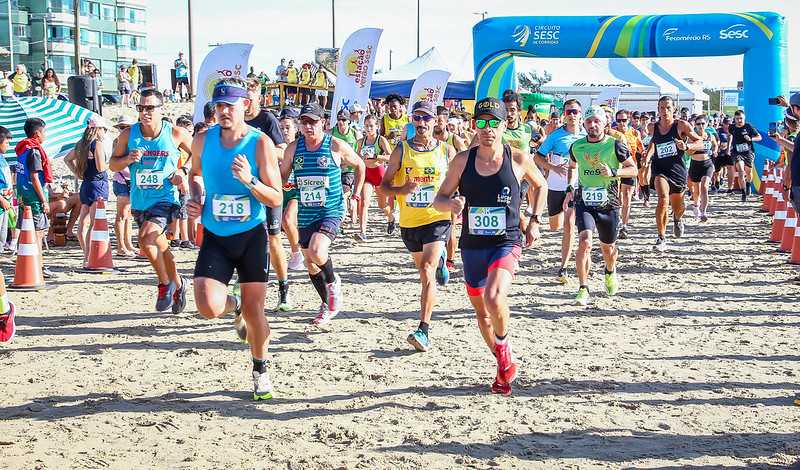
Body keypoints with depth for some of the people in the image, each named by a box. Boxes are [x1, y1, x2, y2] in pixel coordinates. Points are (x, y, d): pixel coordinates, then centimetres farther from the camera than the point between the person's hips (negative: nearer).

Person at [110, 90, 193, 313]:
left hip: (166, 198, -4)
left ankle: (165, 284, -4)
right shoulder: (128, 135, -1)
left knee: (145, 239, -26)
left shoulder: (176, 134, -6)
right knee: (159, 247, 16)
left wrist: (184, 170, -6)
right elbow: (113, 164, 7)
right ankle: (178, 285, 40)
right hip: (139, 201, 5)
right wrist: (128, 159, -14)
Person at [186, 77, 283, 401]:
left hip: (252, 236, -2)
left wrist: (249, 180, -29)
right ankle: (235, 307, 23)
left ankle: (260, 371, 29)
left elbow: (276, 199, -12)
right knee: (208, 308, -15)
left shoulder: (260, 143, -11)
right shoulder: (203, 141, -2)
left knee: (254, 309, 5)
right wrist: (196, 198, 2)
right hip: (215, 237, 2)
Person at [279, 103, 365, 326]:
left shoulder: (336, 146, -7)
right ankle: (328, 304, 32)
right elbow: (282, 175, 10)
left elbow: (359, 165, 10)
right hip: (305, 214, 5)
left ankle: (333, 282, 6)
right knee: (311, 263, 11)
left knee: (316, 252, -26)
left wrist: (356, 194, 7)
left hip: (331, 211, -5)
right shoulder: (294, 148, 1)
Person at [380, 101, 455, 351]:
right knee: (423, 270, 21)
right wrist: (401, 190, -19)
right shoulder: (401, 150, 0)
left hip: (438, 219, -3)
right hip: (409, 221, 3)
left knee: (427, 271, -19)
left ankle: (423, 330, -21)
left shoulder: (447, 150, 0)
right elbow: (384, 185, 2)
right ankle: (439, 260, 60)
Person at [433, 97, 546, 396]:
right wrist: (451, 204, -20)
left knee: (494, 299, -28)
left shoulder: (518, 159, -5)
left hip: (506, 243, -4)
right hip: (472, 245, 4)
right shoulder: (463, 160, -1)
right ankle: (504, 366, 37)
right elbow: (439, 198, 3)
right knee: (481, 310, 14)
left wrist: (534, 222, 7)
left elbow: (541, 185, 14)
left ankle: (503, 343, 4)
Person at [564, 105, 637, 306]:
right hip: (584, 202, 1)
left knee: (608, 247, 15)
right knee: (584, 242, -21)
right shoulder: (577, 146, 4)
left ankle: (610, 273, 51)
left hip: (609, 204, 0)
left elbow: (634, 169, 2)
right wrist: (570, 189, 12)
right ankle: (583, 290, -15)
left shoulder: (615, 145, -5)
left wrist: (613, 172, -15)